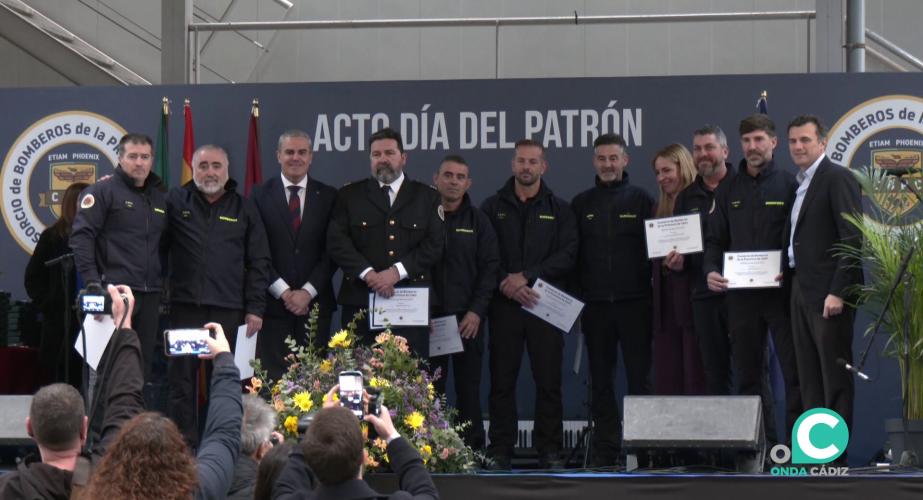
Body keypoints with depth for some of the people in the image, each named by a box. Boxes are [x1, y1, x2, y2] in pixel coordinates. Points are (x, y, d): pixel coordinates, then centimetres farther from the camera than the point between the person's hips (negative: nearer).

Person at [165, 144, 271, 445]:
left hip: (228, 308, 1)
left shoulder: (244, 210, 12)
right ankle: (184, 441, 3)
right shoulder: (175, 202, 9)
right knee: (182, 376, -1)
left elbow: (258, 262, 10)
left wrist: (255, 307, 3)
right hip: (185, 305, 0)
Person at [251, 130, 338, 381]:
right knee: (273, 377, -4)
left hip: (315, 301, 1)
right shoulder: (260, 195, 5)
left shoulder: (328, 197, 8)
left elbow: (332, 251, 4)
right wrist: (283, 292, -8)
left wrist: (308, 292, -7)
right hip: (273, 302, -1)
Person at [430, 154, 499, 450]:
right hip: (426, 316, -1)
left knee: (469, 388, 2)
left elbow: (490, 268, 4)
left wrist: (477, 311, -7)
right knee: (429, 388, -2)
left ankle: (472, 448, 5)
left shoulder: (478, 222, 8)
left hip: (468, 318, 1)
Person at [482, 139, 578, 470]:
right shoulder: (493, 207, 11)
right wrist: (506, 284, -13)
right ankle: (500, 451, 3)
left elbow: (568, 255, -1)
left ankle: (549, 450, 4)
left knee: (549, 380, -2)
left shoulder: (559, 209, 11)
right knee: (502, 379, 0)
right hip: (504, 303, 0)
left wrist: (526, 277, -10)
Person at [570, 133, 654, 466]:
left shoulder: (641, 201, 5)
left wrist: (651, 294, -5)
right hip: (594, 303, 3)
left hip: (633, 302, -2)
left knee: (639, 376, -2)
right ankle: (605, 447, 9)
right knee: (600, 379, 5)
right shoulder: (581, 204, 11)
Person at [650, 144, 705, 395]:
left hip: (694, 297, -6)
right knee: (666, 380, 3)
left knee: (697, 379, -6)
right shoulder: (661, 209, 18)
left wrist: (685, 260, -21)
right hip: (666, 302, 7)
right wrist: (667, 263, 1)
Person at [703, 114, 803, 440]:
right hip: (740, 295, 4)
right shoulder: (729, 190, 12)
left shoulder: (789, 185, 1)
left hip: (781, 292, -4)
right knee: (747, 373, 7)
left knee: (794, 371, -5)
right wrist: (711, 271, -5)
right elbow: (715, 239, 13)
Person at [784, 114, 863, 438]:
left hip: (829, 294, -9)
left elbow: (853, 238, -17)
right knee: (809, 378, 10)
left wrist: (838, 292, -21)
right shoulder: (801, 184, 18)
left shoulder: (838, 179, -10)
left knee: (835, 378, -5)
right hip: (802, 291, 9)